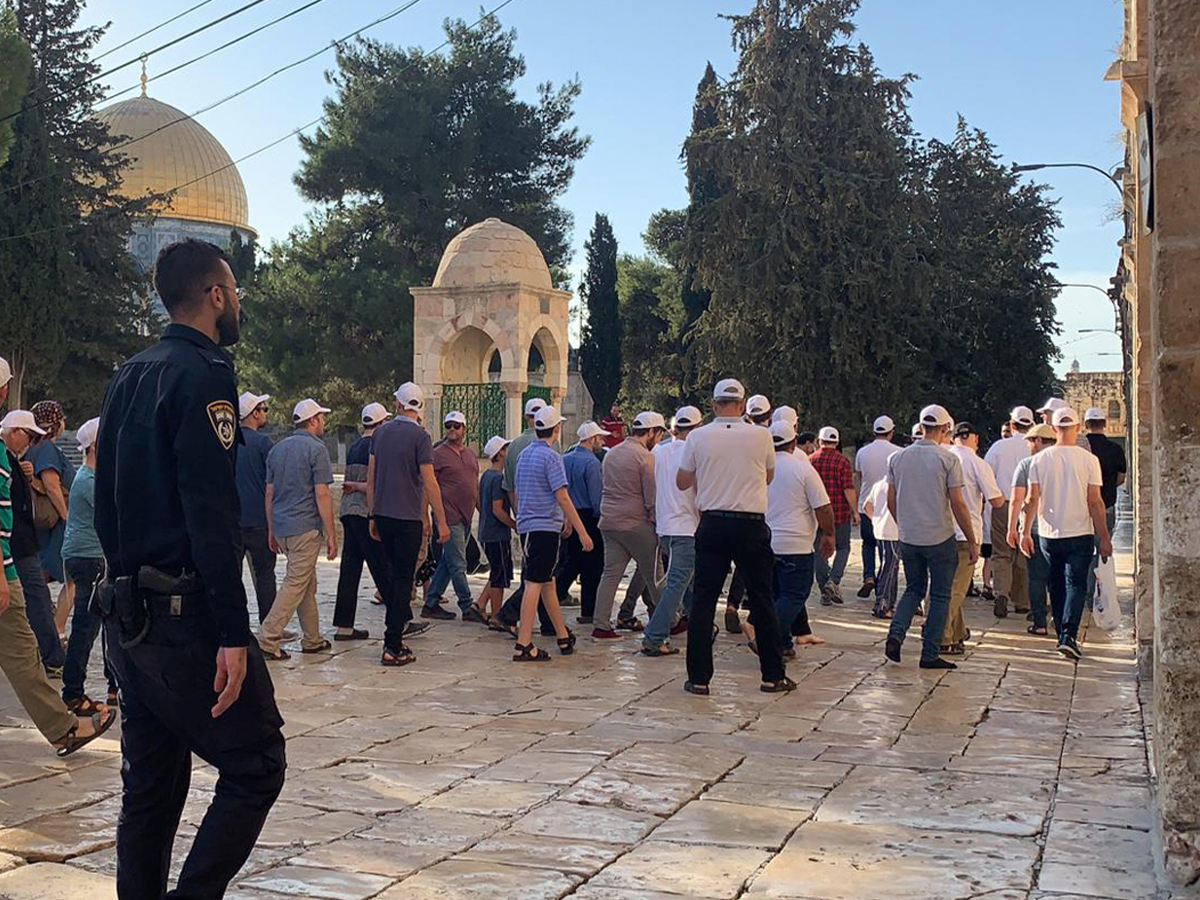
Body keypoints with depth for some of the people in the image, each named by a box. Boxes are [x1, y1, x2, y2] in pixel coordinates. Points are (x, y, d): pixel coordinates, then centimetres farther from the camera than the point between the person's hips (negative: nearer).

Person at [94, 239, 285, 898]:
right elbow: (211, 515, -20)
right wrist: (233, 634, -22)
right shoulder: (204, 374, -12)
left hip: (127, 615, 9)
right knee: (255, 768, -1)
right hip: (185, 618, -9)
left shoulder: (127, 378, 15)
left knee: (150, 787, 14)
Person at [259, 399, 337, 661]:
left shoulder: (277, 449, 14)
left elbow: (269, 493, 16)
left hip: (282, 527, 8)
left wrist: (271, 531, 22)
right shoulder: (316, 449, -9)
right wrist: (331, 535, -10)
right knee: (296, 584, -5)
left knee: (308, 583, 16)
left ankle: (312, 639, 20)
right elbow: (321, 494, -13)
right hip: (306, 527, -8)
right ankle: (267, 639, -9)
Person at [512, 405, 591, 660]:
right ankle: (523, 644, -11)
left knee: (547, 581, 15)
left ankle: (563, 637, 25)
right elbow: (562, 497, -16)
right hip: (545, 526, -9)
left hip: (526, 525, 9)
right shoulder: (551, 457, -12)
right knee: (535, 583, -9)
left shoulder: (524, 455, 13)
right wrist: (582, 532, -14)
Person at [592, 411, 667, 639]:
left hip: (608, 522, 7)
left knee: (610, 573, 5)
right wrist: (658, 524, -2)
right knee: (653, 575, 4)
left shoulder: (612, 453, 15)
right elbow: (652, 499, -11)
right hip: (635, 524, -7)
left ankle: (600, 625, 1)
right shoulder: (645, 457, -10)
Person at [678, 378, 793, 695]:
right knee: (762, 600, 10)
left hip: (712, 525, 0)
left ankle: (698, 678, 3)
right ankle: (773, 675, 16)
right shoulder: (761, 436, -3)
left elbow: (682, 482, 8)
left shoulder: (698, 437, -3)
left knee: (703, 600, 5)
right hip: (752, 524, 0)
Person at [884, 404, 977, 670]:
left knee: (914, 589, 19)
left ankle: (895, 636, 0)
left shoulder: (897, 458, 3)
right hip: (940, 538, -4)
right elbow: (958, 505, -10)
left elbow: (891, 501, 8)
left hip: (908, 538, 4)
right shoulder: (948, 459, -10)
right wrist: (972, 541, -2)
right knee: (939, 596, 7)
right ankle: (930, 654, 8)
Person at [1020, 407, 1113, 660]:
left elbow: (1032, 499, -2)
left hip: (1048, 535, 2)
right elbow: (1095, 502, -7)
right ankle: (1069, 635, -14)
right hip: (1080, 534, -2)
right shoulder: (1089, 459, -7)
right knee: (1076, 585, 1)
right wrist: (1104, 538, -1)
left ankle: (1063, 636, 21)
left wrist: (1026, 532, 6)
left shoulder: (1040, 459, -2)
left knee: (1056, 587, 14)